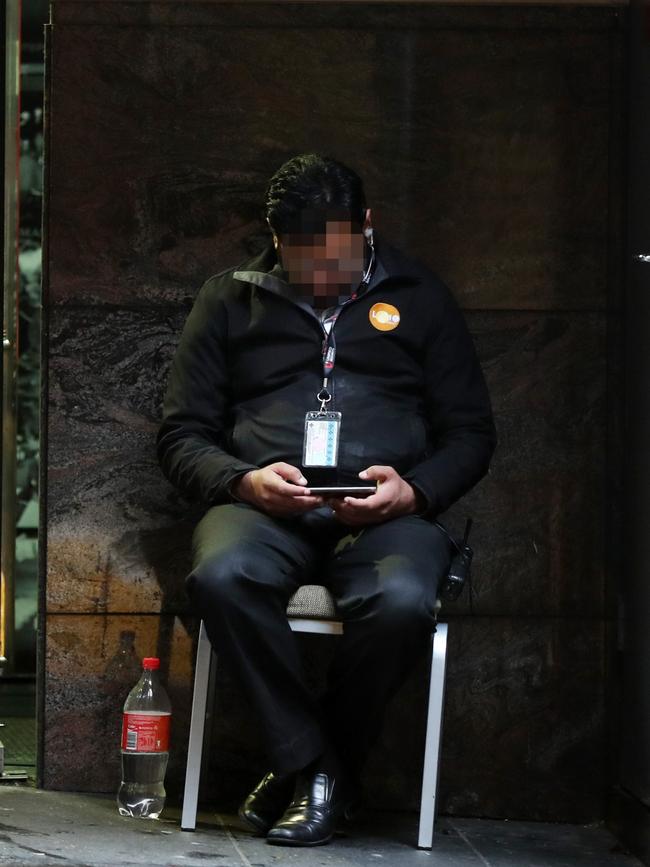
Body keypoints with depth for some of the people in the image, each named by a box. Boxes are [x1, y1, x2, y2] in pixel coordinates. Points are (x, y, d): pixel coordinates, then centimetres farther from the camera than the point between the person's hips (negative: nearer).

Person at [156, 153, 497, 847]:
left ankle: (312, 770, -11)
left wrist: (413, 491, -8)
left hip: (386, 513, 0)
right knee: (222, 576, -36)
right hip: (264, 505, 1)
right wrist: (244, 480, -9)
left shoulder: (418, 297, 17)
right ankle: (312, 763, -18)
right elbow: (181, 436, 13)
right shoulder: (229, 300, 17)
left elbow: (471, 433, 14)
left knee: (402, 601, -36)